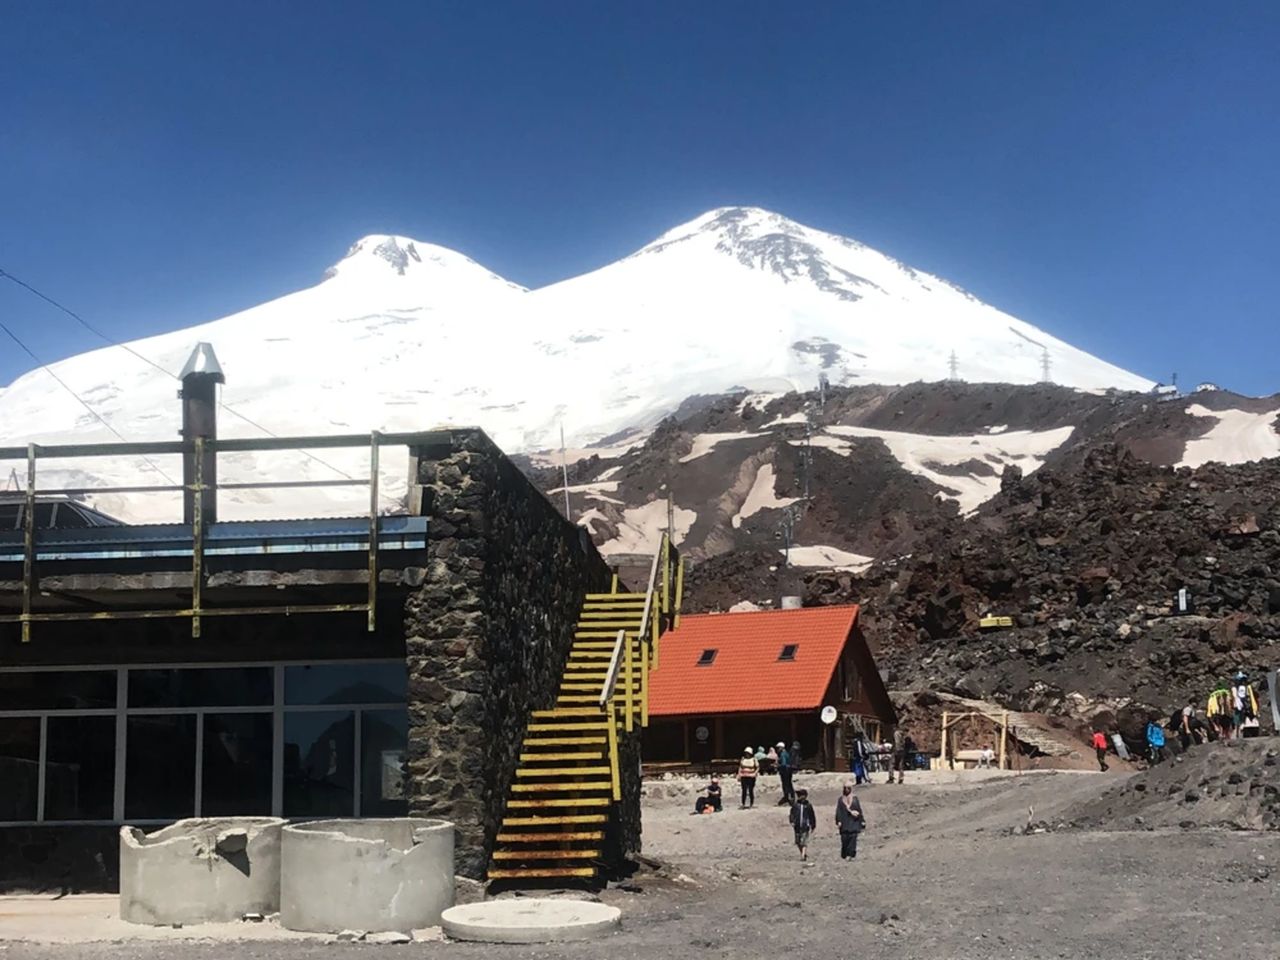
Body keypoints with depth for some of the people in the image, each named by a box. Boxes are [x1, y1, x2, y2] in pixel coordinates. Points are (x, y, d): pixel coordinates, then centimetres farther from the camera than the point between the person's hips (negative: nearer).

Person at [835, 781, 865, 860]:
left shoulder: (855, 799, 9)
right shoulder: (841, 799, 9)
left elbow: (859, 811, 9)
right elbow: (838, 812, 5)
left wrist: (862, 821, 5)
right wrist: (838, 821, -6)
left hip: (853, 821, 0)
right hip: (844, 824, 0)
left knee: (853, 838, -11)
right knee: (844, 839, -3)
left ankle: (851, 854, -14)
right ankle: (844, 856, 3)